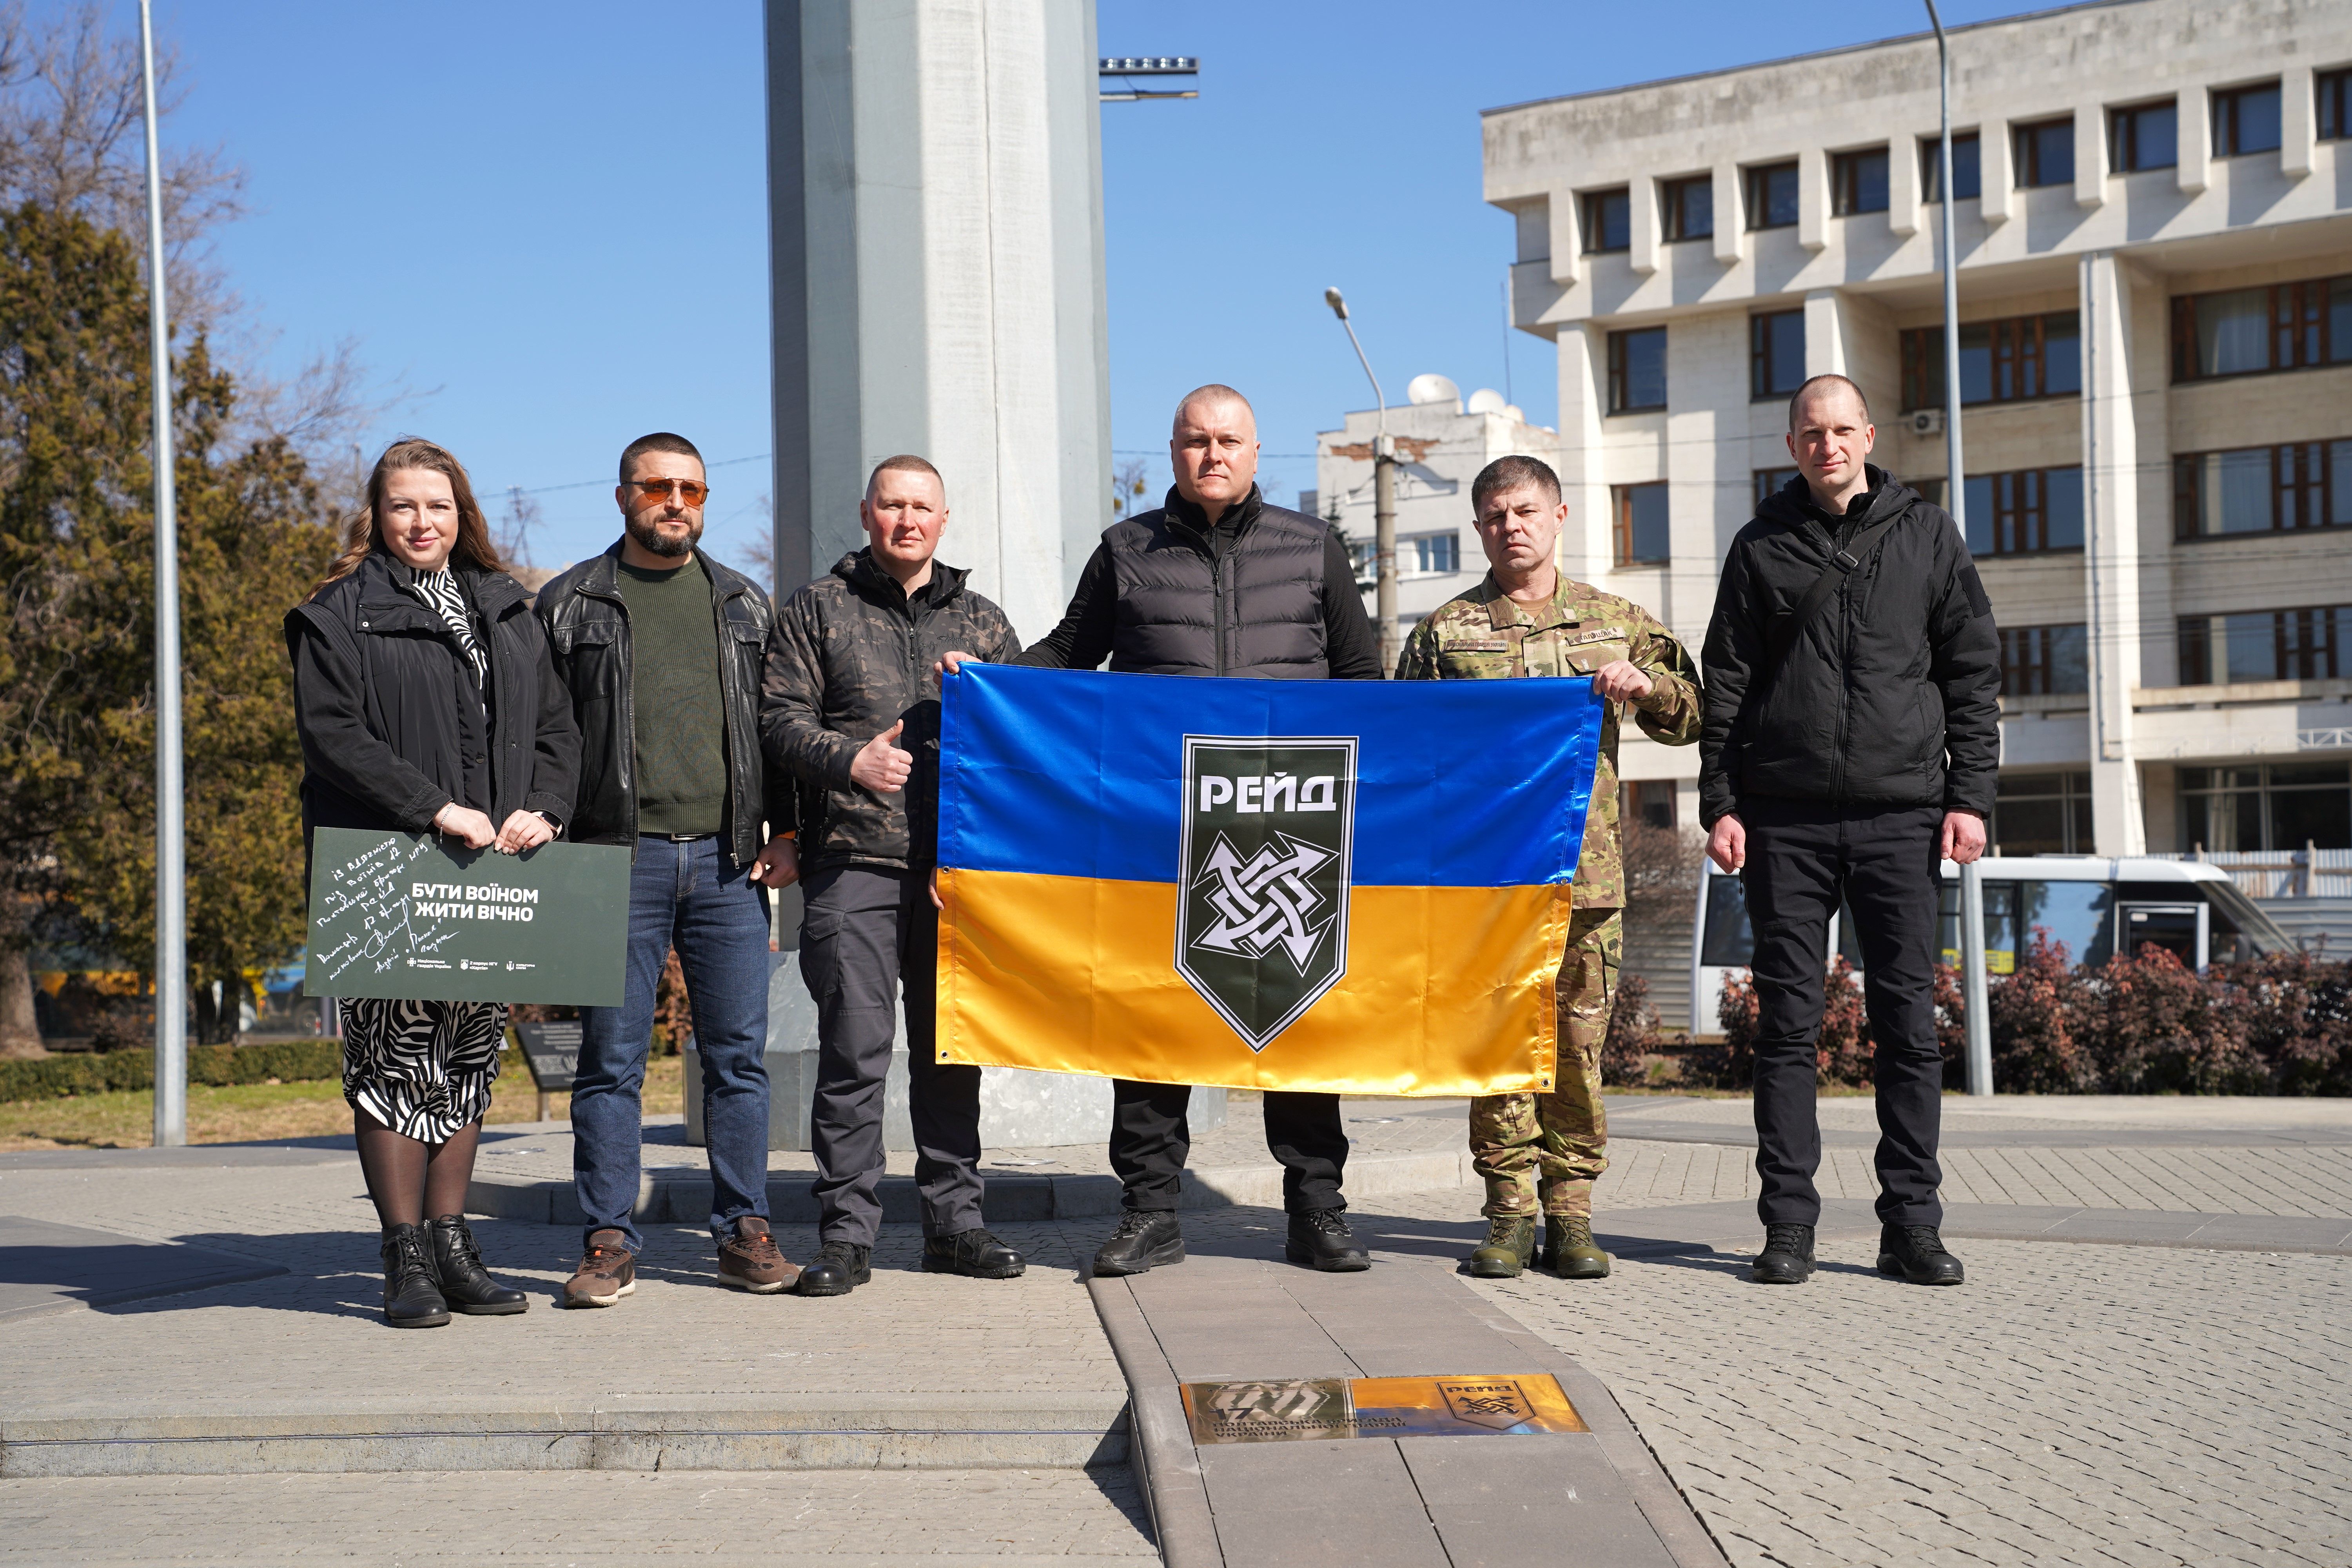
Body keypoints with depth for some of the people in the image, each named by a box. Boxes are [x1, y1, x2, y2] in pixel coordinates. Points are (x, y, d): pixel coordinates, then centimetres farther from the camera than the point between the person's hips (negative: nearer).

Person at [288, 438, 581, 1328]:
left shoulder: (507, 612, 18)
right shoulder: (339, 615, 2)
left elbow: (556, 727, 15)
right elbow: (331, 734, -9)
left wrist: (542, 808, -4)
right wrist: (434, 807, -18)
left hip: (492, 873, 5)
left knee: (470, 1055, 6)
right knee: (396, 1052, -6)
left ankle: (453, 1245, 13)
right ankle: (406, 1259, -1)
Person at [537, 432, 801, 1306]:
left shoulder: (745, 606, 16)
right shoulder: (570, 604, 8)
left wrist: (783, 831, 5)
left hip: (729, 861, 2)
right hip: (618, 860, -2)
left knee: (738, 1053, 3)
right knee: (612, 1057, -1)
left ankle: (744, 1232, 11)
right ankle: (609, 1240, 6)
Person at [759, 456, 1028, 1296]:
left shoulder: (982, 620, 16)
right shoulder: (818, 609, 9)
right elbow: (779, 718, 2)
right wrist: (849, 760, -13)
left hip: (958, 867, 3)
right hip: (853, 865, -3)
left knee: (952, 1049, 7)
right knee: (854, 1052, -5)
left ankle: (953, 1220, 16)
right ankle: (846, 1234, 1)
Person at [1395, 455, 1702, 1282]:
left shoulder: (1614, 620, 13)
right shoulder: (1445, 630, 10)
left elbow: (1692, 718, 13)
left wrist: (1645, 684, -7)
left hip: (1585, 869, 1)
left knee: (1579, 1042, 1)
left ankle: (1572, 1213, 10)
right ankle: (1510, 1213, 8)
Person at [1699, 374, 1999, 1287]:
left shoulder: (1927, 535, 9)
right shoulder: (1762, 547, 9)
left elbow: (1972, 671, 9)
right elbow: (1726, 686, 9)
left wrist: (1970, 797, 0)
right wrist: (1720, 803, 0)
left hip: (1900, 814, 0)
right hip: (1785, 818, 0)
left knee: (1909, 1022, 0)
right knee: (1787, 1023, 1)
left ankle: (1912, 1224, 7)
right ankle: (1789, 1224, 6)